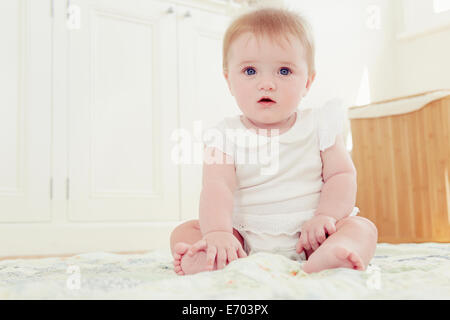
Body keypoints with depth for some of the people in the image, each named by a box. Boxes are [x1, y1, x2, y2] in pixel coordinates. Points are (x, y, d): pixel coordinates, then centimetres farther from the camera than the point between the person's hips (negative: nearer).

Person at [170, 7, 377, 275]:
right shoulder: (226, 135, -2)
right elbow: (217, 187, -16)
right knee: (185, 232, -12)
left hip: (307, 236, 0)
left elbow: (342, 175, -2)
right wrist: (217, 233, -34)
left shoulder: (320, 126, 2)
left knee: (363, 228, -23)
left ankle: (322, 260, -52)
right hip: (245, 240, 1)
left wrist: (325, 216, -20)